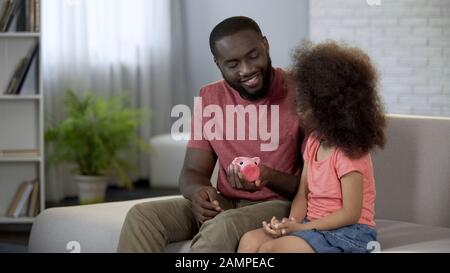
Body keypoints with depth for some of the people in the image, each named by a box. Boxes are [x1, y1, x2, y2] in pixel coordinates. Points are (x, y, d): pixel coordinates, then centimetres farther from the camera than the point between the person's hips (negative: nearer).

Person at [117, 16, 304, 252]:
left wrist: (270, 177, -28)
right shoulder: (210, 98, 7)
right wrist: (198, 192, -19)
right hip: (223, 204, 5)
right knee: (142, 216, -16)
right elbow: (192, 172, 7)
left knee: (223, 227, -36)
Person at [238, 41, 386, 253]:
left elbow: (350, 213, -17)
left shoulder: (349, 152, -16)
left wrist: (300, 227, -18)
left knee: (270, 249, -27)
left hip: (348, 232, -8)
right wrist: (292, 222, -11)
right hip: (313, 226, 9)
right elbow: (303, 194, 11)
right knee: (250, 241, -11)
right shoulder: (314, 141, 10)